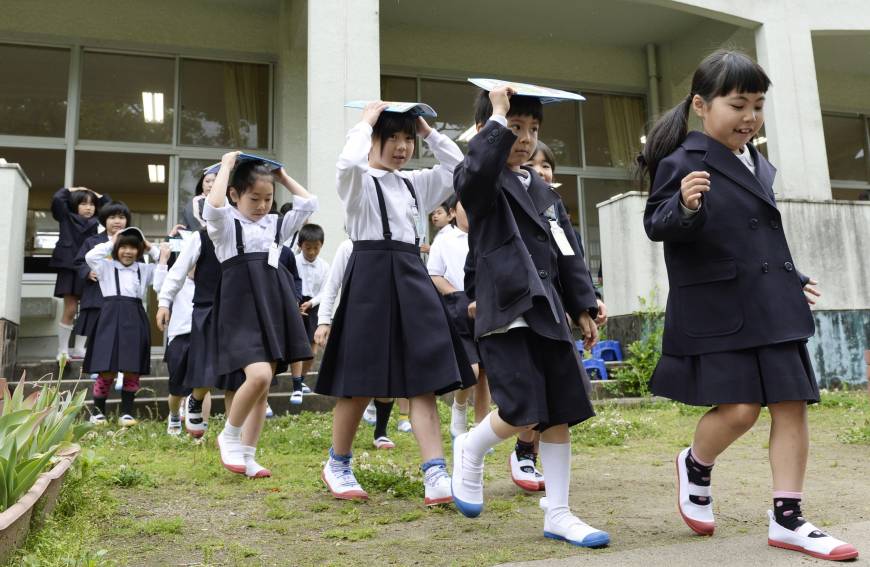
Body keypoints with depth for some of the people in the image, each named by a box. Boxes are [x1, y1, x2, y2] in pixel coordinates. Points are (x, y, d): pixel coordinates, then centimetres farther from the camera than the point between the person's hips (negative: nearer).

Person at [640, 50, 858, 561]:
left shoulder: (759, 164, 15)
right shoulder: (682, 162, -9)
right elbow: (656, 225, -16)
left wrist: (793, 281, 30)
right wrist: (684, 207, -37)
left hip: (773, 307, 8)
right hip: (718, 307, -7)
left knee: (792, 404, 4)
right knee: (740, 408, -10)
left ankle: (787, 519, 15)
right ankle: (695, 466, 23)